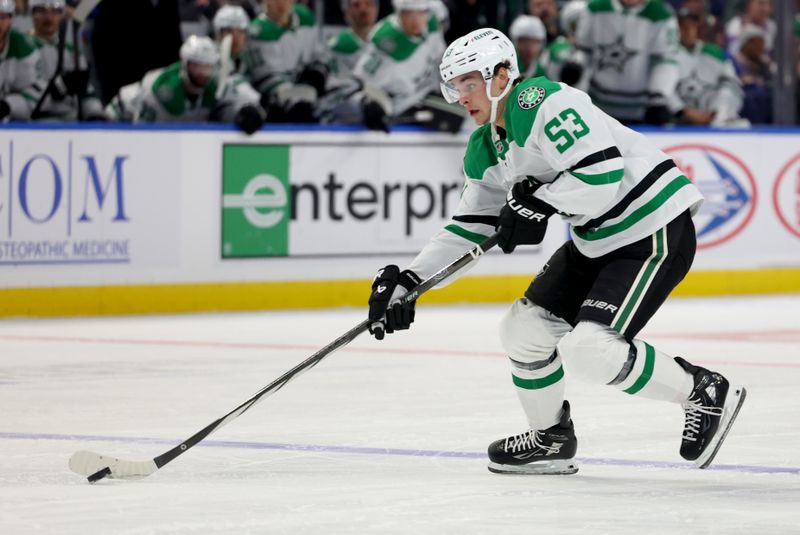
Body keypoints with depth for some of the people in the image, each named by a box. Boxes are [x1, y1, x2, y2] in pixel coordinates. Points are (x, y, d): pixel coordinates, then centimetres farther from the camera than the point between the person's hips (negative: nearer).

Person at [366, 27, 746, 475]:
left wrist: (538, 202, -22)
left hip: (657, 234, -10)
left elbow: (603, 174, -29)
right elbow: (469, 228, 13)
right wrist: (407, 280, 4)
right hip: (597, 241, 10)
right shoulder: (486, 150, 9)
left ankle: (706, 393, -3)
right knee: (524, 329, 7)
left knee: (588, 347, -20)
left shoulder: (544, 103, -21)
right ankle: (551, 438, 27)